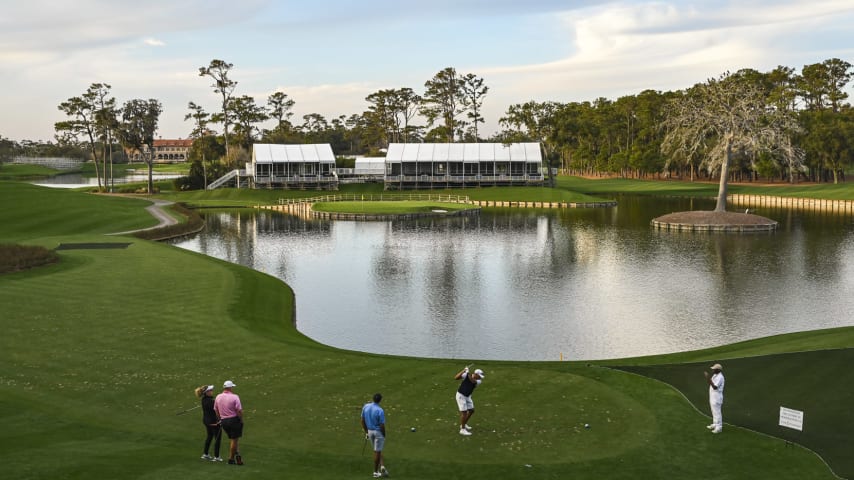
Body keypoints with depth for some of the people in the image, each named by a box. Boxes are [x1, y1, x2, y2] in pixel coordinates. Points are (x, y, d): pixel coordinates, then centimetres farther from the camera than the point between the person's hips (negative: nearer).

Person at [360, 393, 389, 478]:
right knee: (377, 452, 6)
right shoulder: (380, 411, -21)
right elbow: (382, 425, -17)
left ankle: (382, 466, 7)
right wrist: (384, 436, -3)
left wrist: (366, 432, 15)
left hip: (370, 431, 5)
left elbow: (363, 421, 5)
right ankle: (375, 472, 14)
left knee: (377, 451, 19)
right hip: (378, 432, -5)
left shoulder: (365, 407, -4)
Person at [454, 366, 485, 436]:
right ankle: (462, 429, -4)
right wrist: (463, 371, -39)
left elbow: (473, 381, -34)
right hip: (461, 395, -6)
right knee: (464, 412, -11)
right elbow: (456, 378, -30)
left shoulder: (479, 381, -11)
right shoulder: (466, 375, -20)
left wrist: (469, 373, -43)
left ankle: (464, 424, 34)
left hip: (468, 396, 6)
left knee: (471, 410, 14)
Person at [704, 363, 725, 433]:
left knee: (717, 412, -3)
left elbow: (715, 387, -30)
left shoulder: (719, 377, -22)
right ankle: (715, 425, 31)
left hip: (717, 397, -10)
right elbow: (710, 383, 18)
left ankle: (719, 427, 3)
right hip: (712, 396, 10)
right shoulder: (714, 375, 9)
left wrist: (708, 378, -32)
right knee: (714, 412, 20)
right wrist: (707, 377, 6)